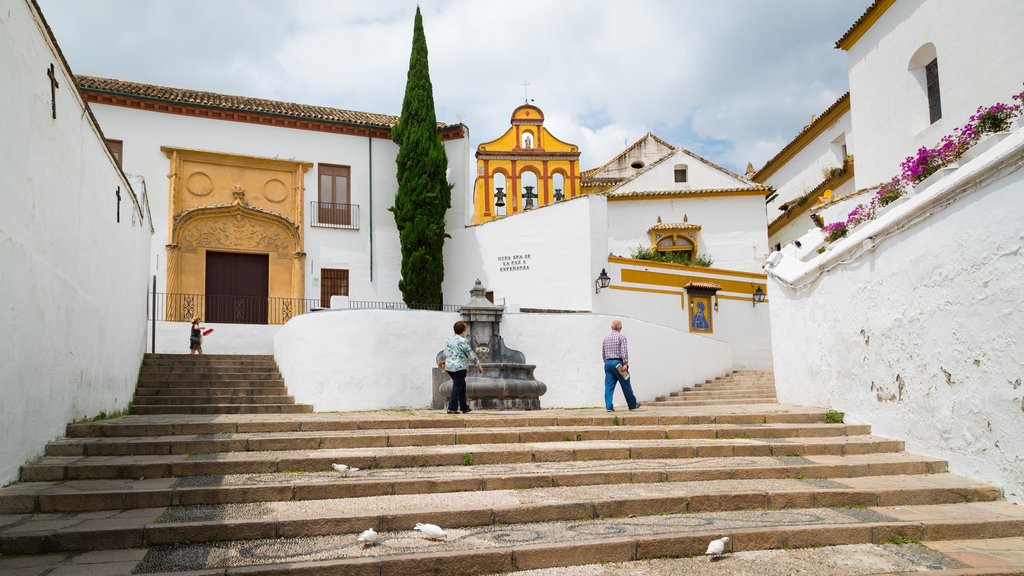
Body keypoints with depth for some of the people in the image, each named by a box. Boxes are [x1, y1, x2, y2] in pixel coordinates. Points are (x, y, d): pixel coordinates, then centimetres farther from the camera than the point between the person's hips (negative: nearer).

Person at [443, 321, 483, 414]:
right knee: (457, 387, -2)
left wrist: (445, 363, 31)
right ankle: (451, 408, -4)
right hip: (459, 367, -8)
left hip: (449, 367, 8)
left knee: (462, 385, 18)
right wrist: (478, 364, -2)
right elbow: (470, 354, -11)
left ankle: (464, 408, 21)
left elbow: (445, 353, 17)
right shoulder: (462, 341, -15)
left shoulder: (449, 339, 10)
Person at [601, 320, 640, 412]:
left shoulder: (606, 338, 13)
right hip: (618, 362, -5)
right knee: (626, 385, 6)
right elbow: (624, 350, -14)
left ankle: (609, 406, -5)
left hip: (608, 363, 5)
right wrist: (625, 363, -16)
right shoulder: (621, 336, -3)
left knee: (609, 386, 2)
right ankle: (632, 405, 18)